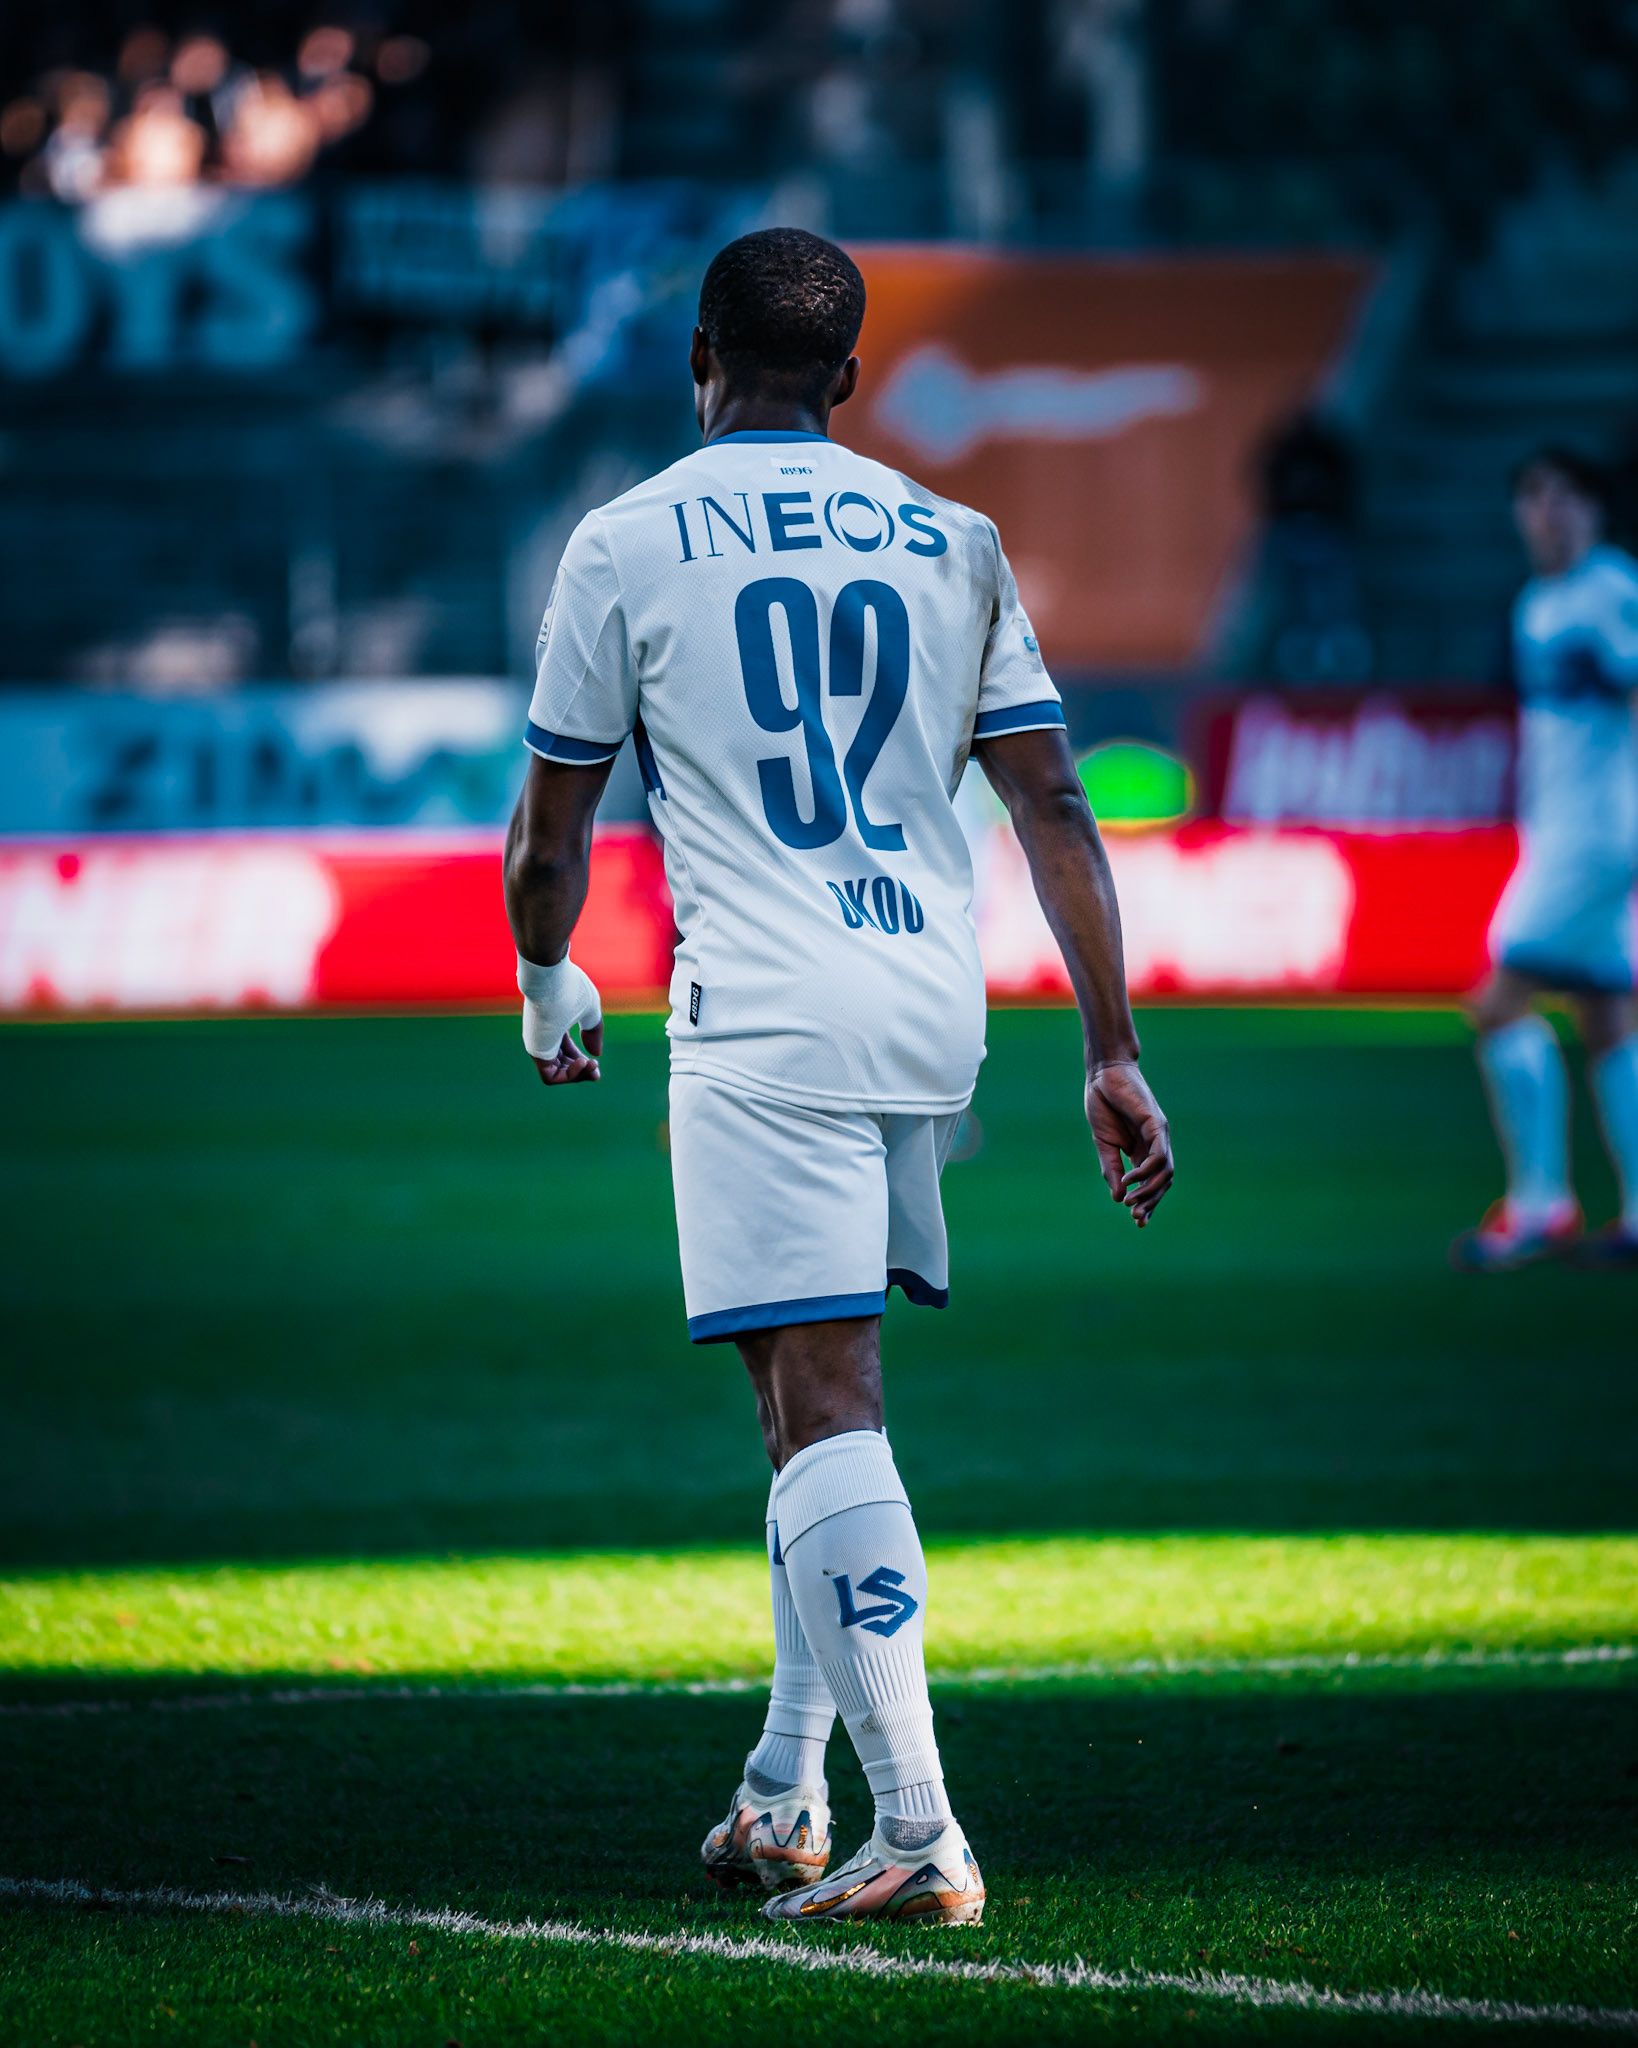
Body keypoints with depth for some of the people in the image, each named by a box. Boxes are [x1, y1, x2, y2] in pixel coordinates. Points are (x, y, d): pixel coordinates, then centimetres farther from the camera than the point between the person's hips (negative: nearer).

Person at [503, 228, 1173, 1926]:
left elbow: (547, 835, 7)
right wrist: (1112, 1054, 8)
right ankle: (786, 1792, 19)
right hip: (935, 1016, 5)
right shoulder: (953, 546, 11)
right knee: (821, 1401, 19)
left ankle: (917, 1833, -20)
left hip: (760, 1022, -5)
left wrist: (550, 987, 26)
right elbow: (1052, 807, 7)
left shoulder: (628, 544, 1)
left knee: (822, 1407, -10)